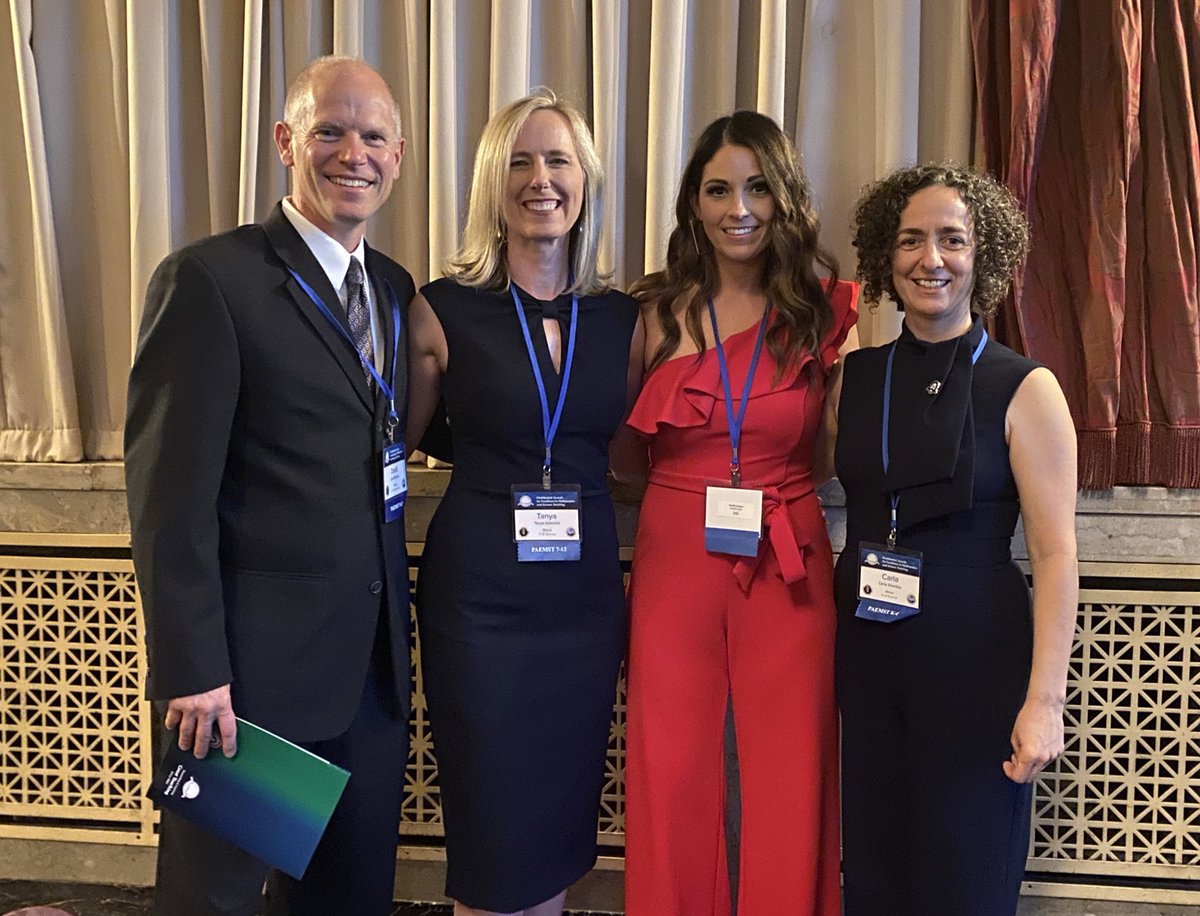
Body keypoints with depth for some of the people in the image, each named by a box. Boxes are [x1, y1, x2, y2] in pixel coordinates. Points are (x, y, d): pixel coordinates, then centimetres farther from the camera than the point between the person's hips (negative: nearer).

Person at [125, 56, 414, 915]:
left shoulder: (395, 287, 10)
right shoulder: (210, 279, -12)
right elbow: (171, 494, -15)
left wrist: (396, 627, 8)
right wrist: (193, 669, -17)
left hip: (375, 661, 7)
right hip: (253, 666, -6)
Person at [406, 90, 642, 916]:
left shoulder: (624, 319, 4)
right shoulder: (443, 311, -5)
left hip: (587, 594, 3)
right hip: (477, 593, -3)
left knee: (562, 817, 15)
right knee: (491, 826, 6)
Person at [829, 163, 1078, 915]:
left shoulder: (1024, 388, -7)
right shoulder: (855, 378, 4)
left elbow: (1056, 554, -10)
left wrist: (1045, 698, -14)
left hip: (976, 656, -3)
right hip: (868, 653, 4)